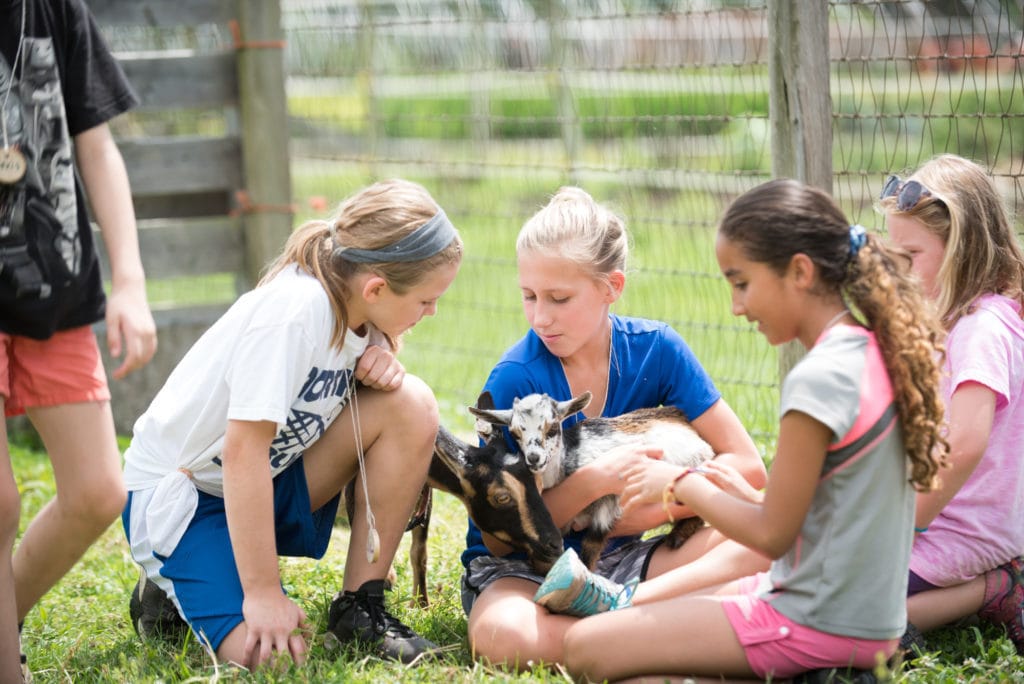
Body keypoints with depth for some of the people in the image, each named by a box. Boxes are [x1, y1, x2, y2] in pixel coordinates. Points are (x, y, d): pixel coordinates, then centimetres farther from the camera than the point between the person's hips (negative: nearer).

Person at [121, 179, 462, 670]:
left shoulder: (354, 301, -7)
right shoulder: (293, 309, -30)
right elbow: (243, 450, -31)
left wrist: (380, 362, -15)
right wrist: (265, 594, -28)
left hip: (270, 479, 8)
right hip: (173, 488, -7)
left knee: (410, 404, -14)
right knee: (271, 653, -26)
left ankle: (360, 605, -2)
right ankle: (173, 585, 5)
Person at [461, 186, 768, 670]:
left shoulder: (655, 350, -5)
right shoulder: (516, 378, -15)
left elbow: (747, 468, -5)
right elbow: (499, 538, -14)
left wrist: (636, 511, -14)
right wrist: (596, 481, -25)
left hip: (617, 558, 3)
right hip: (519, 569, -3)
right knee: (503, 634, -40)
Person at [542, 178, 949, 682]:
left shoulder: (817, 379, -22)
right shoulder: (876, 354, 7)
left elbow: (772, 535, -17)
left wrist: (683, 484, -3)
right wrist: (745, 494, 8)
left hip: (819, 625, -10)